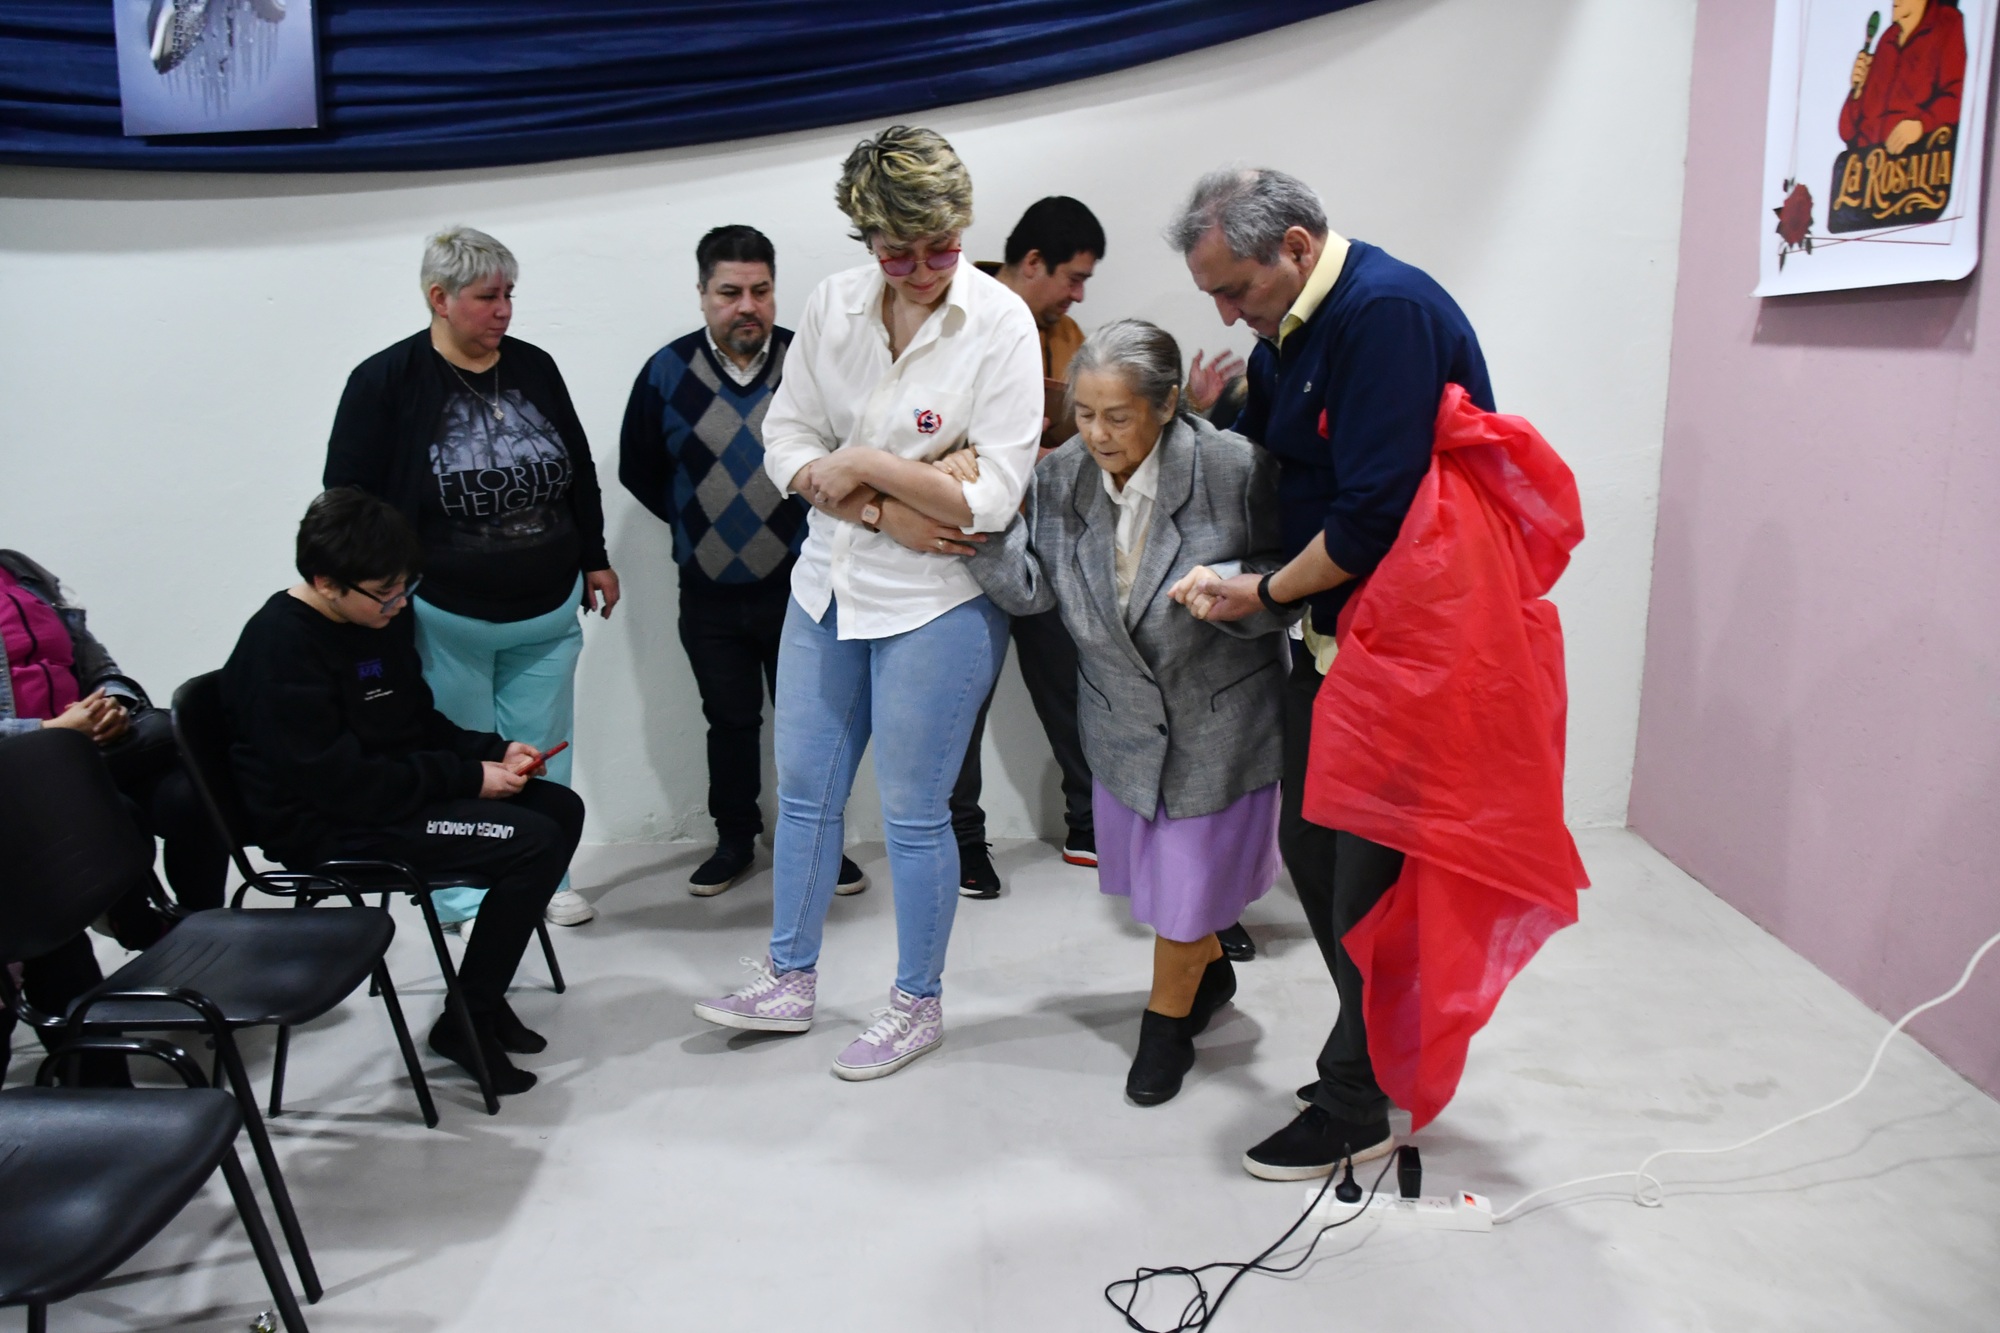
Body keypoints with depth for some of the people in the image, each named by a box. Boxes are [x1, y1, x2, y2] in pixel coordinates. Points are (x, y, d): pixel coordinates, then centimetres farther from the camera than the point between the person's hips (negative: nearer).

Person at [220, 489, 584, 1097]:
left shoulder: (379, 618, 6)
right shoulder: (280, 649, -21)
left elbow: (420, 722, 17)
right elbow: (343, 783, -25)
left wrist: (494, 751, -1)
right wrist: (468, 778, -21)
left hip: (396, 789, 9)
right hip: (326, 828, -9)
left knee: (561, 808, 3)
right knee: (534, 842, -20)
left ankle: (486, 992, 11)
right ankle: (466, 1020, -5)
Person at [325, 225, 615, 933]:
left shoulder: (534, 368, 6)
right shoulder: (386, 381, -7)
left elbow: (579, 471, 16)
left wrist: (595, 559, 16)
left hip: (548, 614, 4)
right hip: (445, 621, -4)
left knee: (544, 754, 12)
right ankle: (462, 894, 22)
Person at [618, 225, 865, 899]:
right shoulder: (669, 371, -3)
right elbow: (638, 470, 9)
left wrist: (815, 528, -2)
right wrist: (696, 524, 9)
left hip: (797, 584, -2)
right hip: (710, 591, 2)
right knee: (730, 721, 15)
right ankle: (735, 842, 31)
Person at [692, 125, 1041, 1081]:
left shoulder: (1001, 323, -14)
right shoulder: (834, 304, -1)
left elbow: (991, 499, -18)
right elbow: (787, 443, -1)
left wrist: (861, 466, -14)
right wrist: (887, 514, -15)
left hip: (937, 603, -5)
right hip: (829, 580, 5)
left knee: (912, 813, 6)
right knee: (804, 789, 15)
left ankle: (918, 1003, 27)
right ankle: (789, 979, 34)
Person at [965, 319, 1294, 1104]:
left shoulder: (1232, 468, -22)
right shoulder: (1061, 477, -8)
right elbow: (1031, 589, -9)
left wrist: (1227, 584, -35)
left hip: (1220, 715, -4)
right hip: (1124, 716, 5)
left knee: (1188, 873, 9)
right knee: (1150, 863, 20)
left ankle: (1167, 1019, 35)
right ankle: (1209, 970, 51)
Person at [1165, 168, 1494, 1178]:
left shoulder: (1388, 313, -20)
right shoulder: (1286, 331, 10)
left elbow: (1373, 517, -25)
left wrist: (1267, 593, -12)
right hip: (1330, 637, 10)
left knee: (1373, 876, 0)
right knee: (1310, 848, 15)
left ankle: (1354, 1108, 16)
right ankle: (1387, 1055, 32)